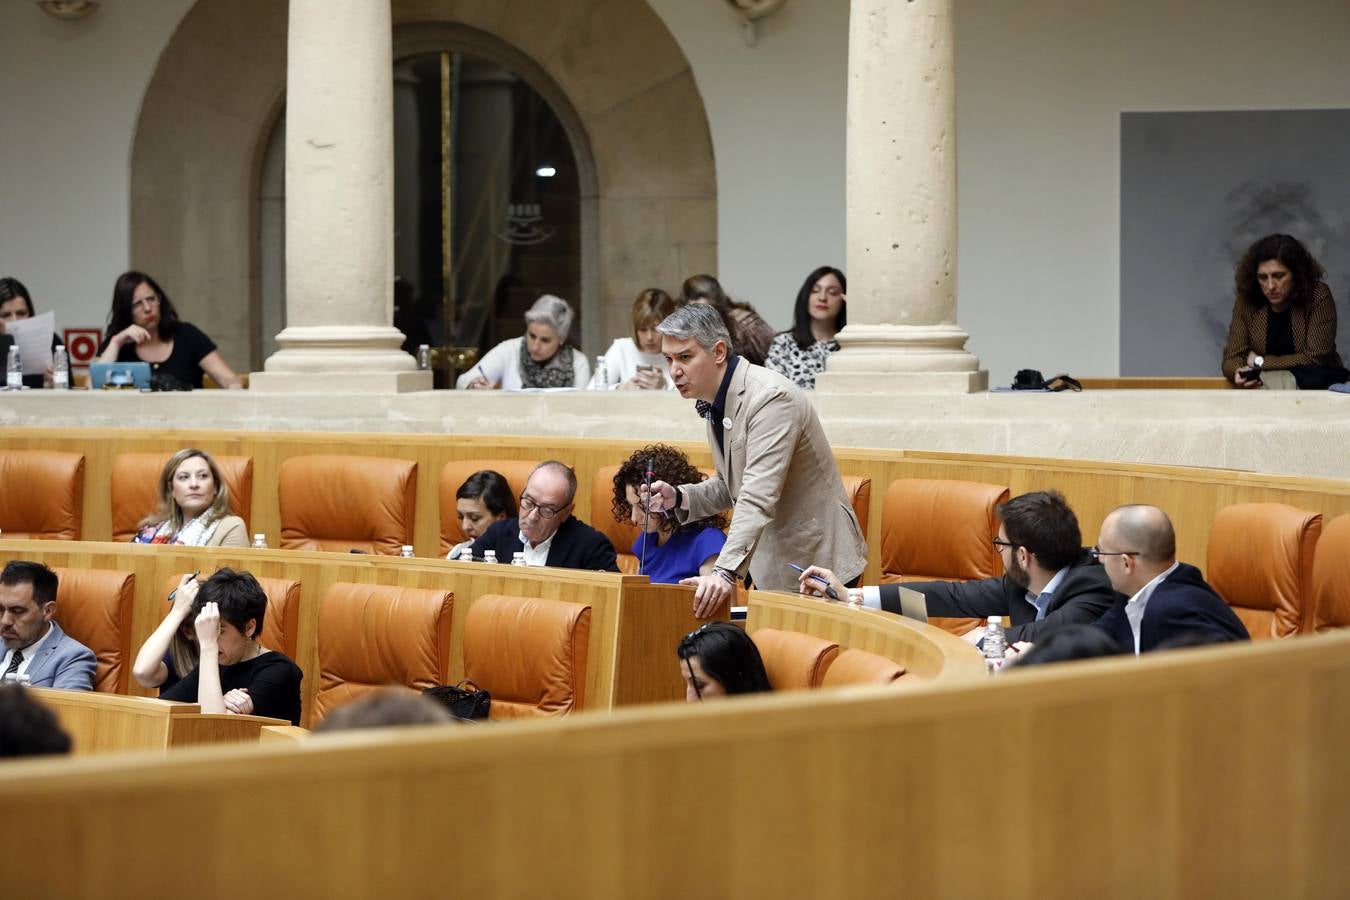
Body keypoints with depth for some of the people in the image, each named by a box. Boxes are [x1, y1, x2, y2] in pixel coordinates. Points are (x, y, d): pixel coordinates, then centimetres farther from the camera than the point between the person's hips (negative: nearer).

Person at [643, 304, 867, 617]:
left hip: (815, 561, -9)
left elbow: (757, 500, -31)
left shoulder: (770, 397, -22)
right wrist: (678, 497, 0)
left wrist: (725, 572, -40)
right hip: (774, 568, 9)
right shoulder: (715, 403, 8)